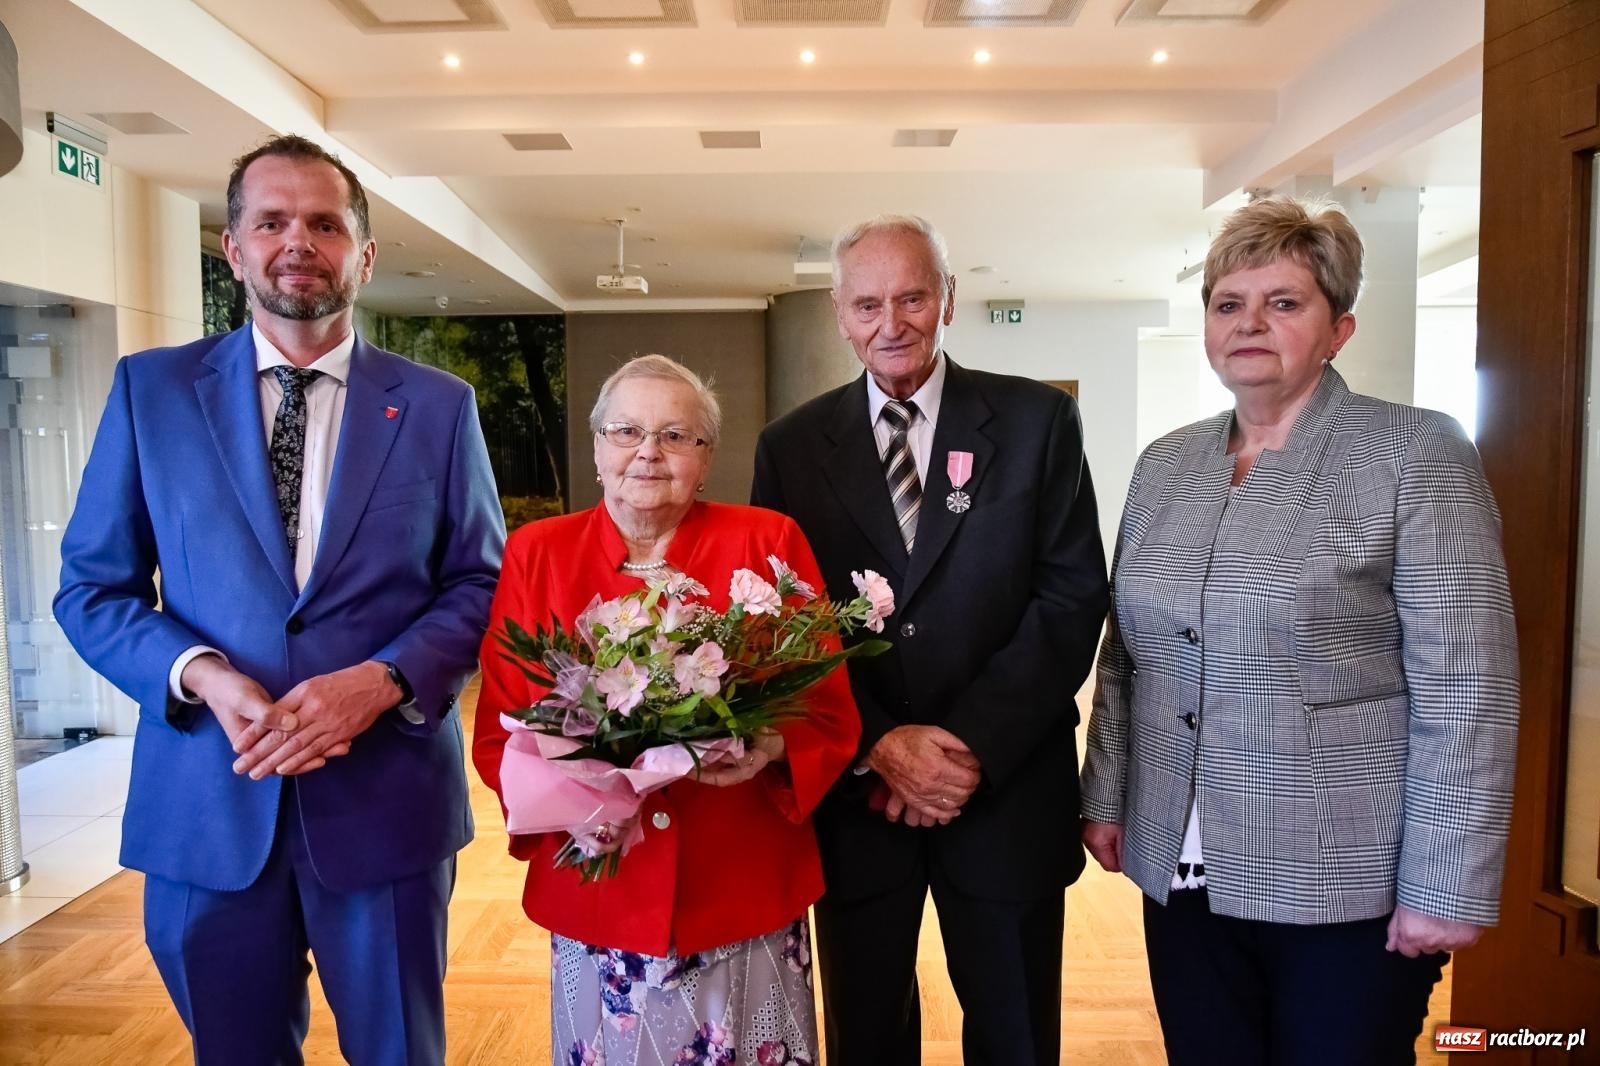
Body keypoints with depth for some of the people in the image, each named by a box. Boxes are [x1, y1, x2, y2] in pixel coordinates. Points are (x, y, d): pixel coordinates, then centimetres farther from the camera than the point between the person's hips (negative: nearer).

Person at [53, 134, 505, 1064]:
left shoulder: (439, 405, 2)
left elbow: (484, 584, 1)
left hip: (386, 798, 0)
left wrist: (383, 678, -16)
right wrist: (202, 676, -14)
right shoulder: (151, 389, 3)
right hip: (207, 803, 1)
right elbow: (92, 587, 4)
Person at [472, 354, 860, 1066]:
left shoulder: (769, 544, -5)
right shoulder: (535, 553, 0)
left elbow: (831, 716, -4)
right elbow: (498, 733, 1)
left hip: (745, 893, 0)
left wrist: (771, 747, -24)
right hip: (596, 897, 1)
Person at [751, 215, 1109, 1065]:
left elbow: (1073, 596, -6)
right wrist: (879, 743, -13)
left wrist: (974, 742, -14)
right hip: (853, 792, 1)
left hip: (1006, 788, 0)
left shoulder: (1038, 421, -2)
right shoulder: (791, 447, 1)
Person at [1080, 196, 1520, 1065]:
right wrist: (1106, 796, 10)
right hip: (1181, 874, 5)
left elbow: (1465, 689, -12)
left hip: (1347, 888, -4)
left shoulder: (1417, 456, -9)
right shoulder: (1163, 465, 7)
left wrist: (1445, 887, -14)